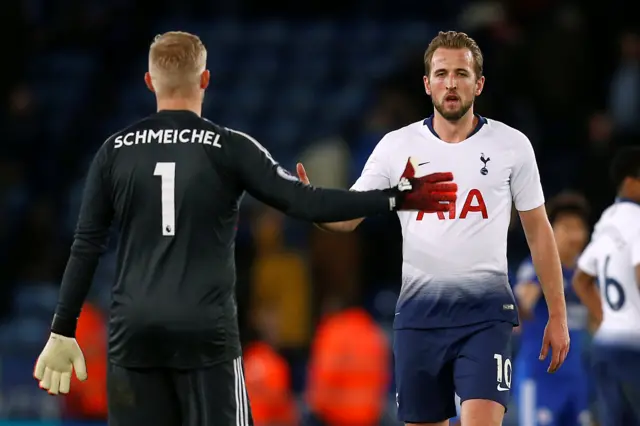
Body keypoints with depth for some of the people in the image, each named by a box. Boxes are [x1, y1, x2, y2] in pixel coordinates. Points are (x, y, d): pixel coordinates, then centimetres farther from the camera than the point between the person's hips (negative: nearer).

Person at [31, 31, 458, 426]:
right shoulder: (228, 147, -3)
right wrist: (396, 199, -4)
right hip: (205, 331, -3)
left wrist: (63, 331, 10)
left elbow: (87, 246, 4)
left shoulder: (115, 150, 5)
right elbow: (304, 202, -10)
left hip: (134, 330, 3)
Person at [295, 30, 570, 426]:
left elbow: (538, 230, 7)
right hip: (419, 310, 3)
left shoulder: (512, 144, 1)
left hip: (486, 309, -2)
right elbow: (346, 218, 4)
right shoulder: (396, 146, 4)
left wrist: (558, 315, 5)